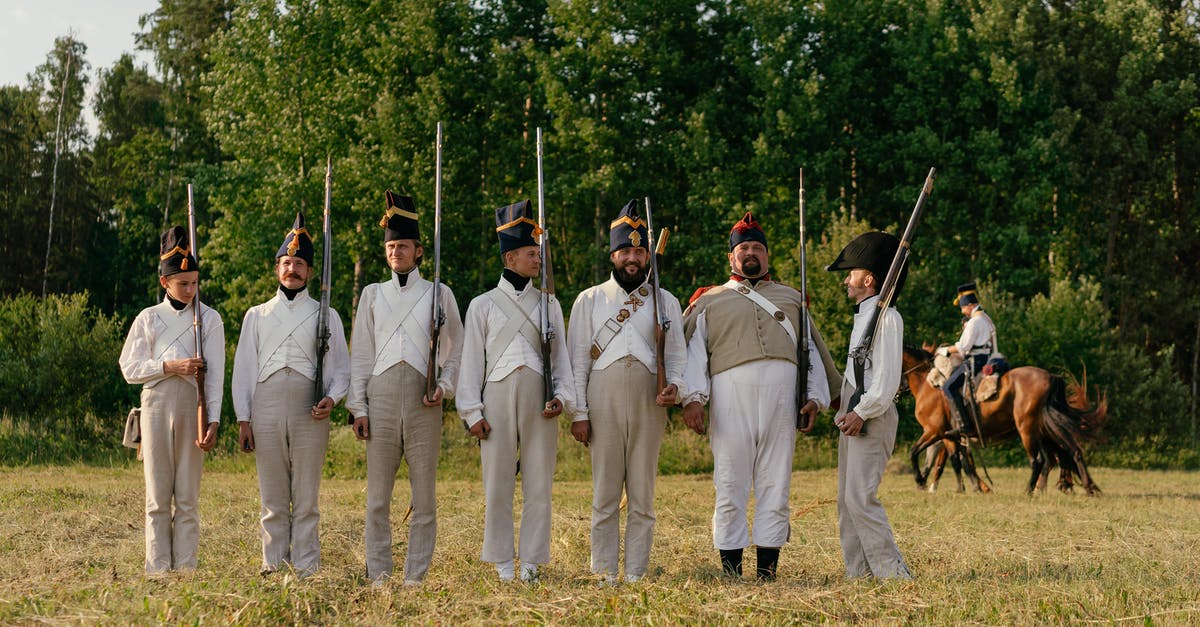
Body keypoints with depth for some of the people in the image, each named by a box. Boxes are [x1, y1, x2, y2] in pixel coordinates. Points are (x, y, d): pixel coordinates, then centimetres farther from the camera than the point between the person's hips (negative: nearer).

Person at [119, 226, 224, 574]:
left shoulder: (209, 319, 6)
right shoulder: (148, 319, 10)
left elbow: (215, 374, -2)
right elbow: (129, 369, 5)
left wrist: (213, 421, -13)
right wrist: (170, 366, -11)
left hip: (193, 404, -1)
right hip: (157, 404, 1)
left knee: (188, 496, 0)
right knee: (158, 495, 1)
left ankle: (186, 567, 2)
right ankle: (157, 568, 2)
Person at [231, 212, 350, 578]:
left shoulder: (326, 316, 12)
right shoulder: (256, 316, 16)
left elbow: (341, 367, 10)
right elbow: (243, 369, 12)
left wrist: (332, 398, -10)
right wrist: (243, 419, 3)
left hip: (309, 414, -1)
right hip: (266, 413, 1)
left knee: (306, 498, -2)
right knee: (272, 499, 3)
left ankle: (306, 568, 0)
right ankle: (273, 565, 7)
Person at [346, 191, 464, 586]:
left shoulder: (439, 294, 10)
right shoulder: (372, 295, 15)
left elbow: (456, 350, 11)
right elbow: (360, 354, 12)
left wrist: (444, 387, -6)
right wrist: (358, 407, 4)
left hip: (423, 404, -1)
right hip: (381, 399, 1)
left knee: (424, 496, 0)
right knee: (377, 497, 0)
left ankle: (416, 576, 5)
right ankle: (378, 575, 5)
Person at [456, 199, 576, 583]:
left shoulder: (549, 304, 12)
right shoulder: (482, 305, 6)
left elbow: (560, 355, 11)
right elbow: (471, 360, 4)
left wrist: (561, 398, -3)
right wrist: (473, 412, -2)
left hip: (539, 399, 2)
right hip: (498, 396, -2)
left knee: (538, 482, 1)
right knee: (498, 483, 0)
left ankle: (531, 562, 8)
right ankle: (502, 562, 8)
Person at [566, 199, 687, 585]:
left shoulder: (666, 302, 13)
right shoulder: (589, 300, 10)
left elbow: (677, 354, 11)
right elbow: (577, 359, 6)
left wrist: (675, 386, -11)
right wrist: (579, 413, -2)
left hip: (649, 406, 1)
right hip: (604, 404, -1)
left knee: (643, 498, 2)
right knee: (605, 497, 1)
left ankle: (637, 574, 7)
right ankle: (605, 574, 5)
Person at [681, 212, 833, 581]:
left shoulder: (790, 299, 23)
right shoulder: (710, 302, 17)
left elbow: (811, 350, 19)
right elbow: (693, 351, 6)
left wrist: (815, 397, 6)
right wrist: (692, 396, -9)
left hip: (782, 393, 2)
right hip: (730, 392, -2)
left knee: (776, 481, -1)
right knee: (731, 482, -5)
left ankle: (768, 570, 1)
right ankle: (730, 568, -1)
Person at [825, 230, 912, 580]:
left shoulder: (886, 317, -12)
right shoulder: (862, 317, 19)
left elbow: (887, 379, -19)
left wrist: (861, 413, -21)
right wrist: (845, 411, 15)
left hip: (873, 417, -10)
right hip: (853, 417, 10)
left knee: (860, 498, -15)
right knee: (846, 500, 10)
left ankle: (893, 574, -14)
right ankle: (858, 574, 13)